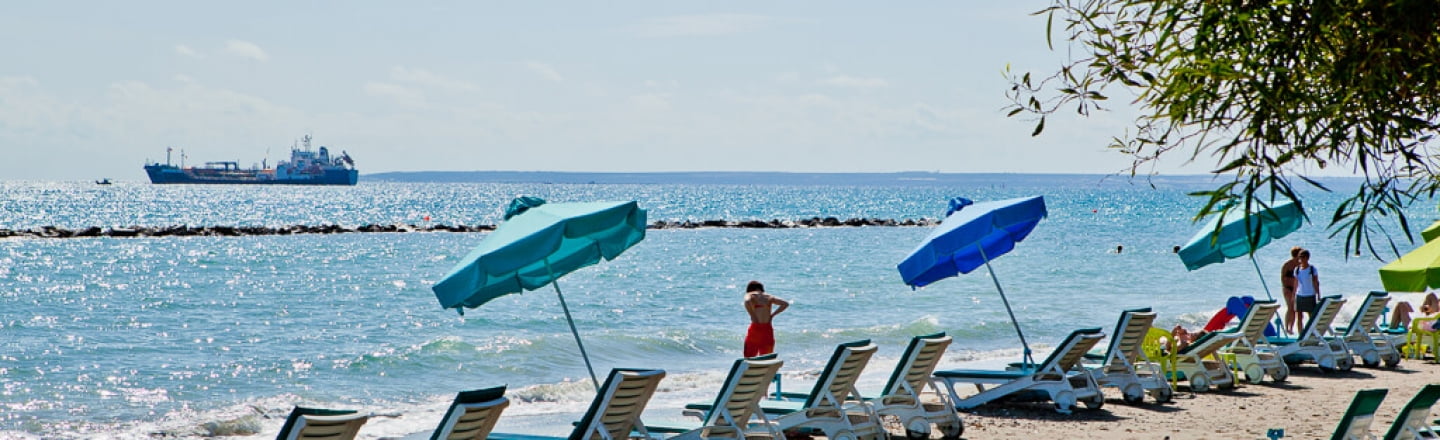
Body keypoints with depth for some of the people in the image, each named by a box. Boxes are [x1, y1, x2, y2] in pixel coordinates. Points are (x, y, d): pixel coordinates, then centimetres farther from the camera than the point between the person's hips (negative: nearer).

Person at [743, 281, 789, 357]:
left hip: (755, 329, -4)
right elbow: (785, 304, 4)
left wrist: (752, 316, -12)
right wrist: (772, 314, 6)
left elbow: (747, 301, -22)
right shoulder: (769, 297, 12)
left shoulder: (750, 295, 1)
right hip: (768, 330, 4)